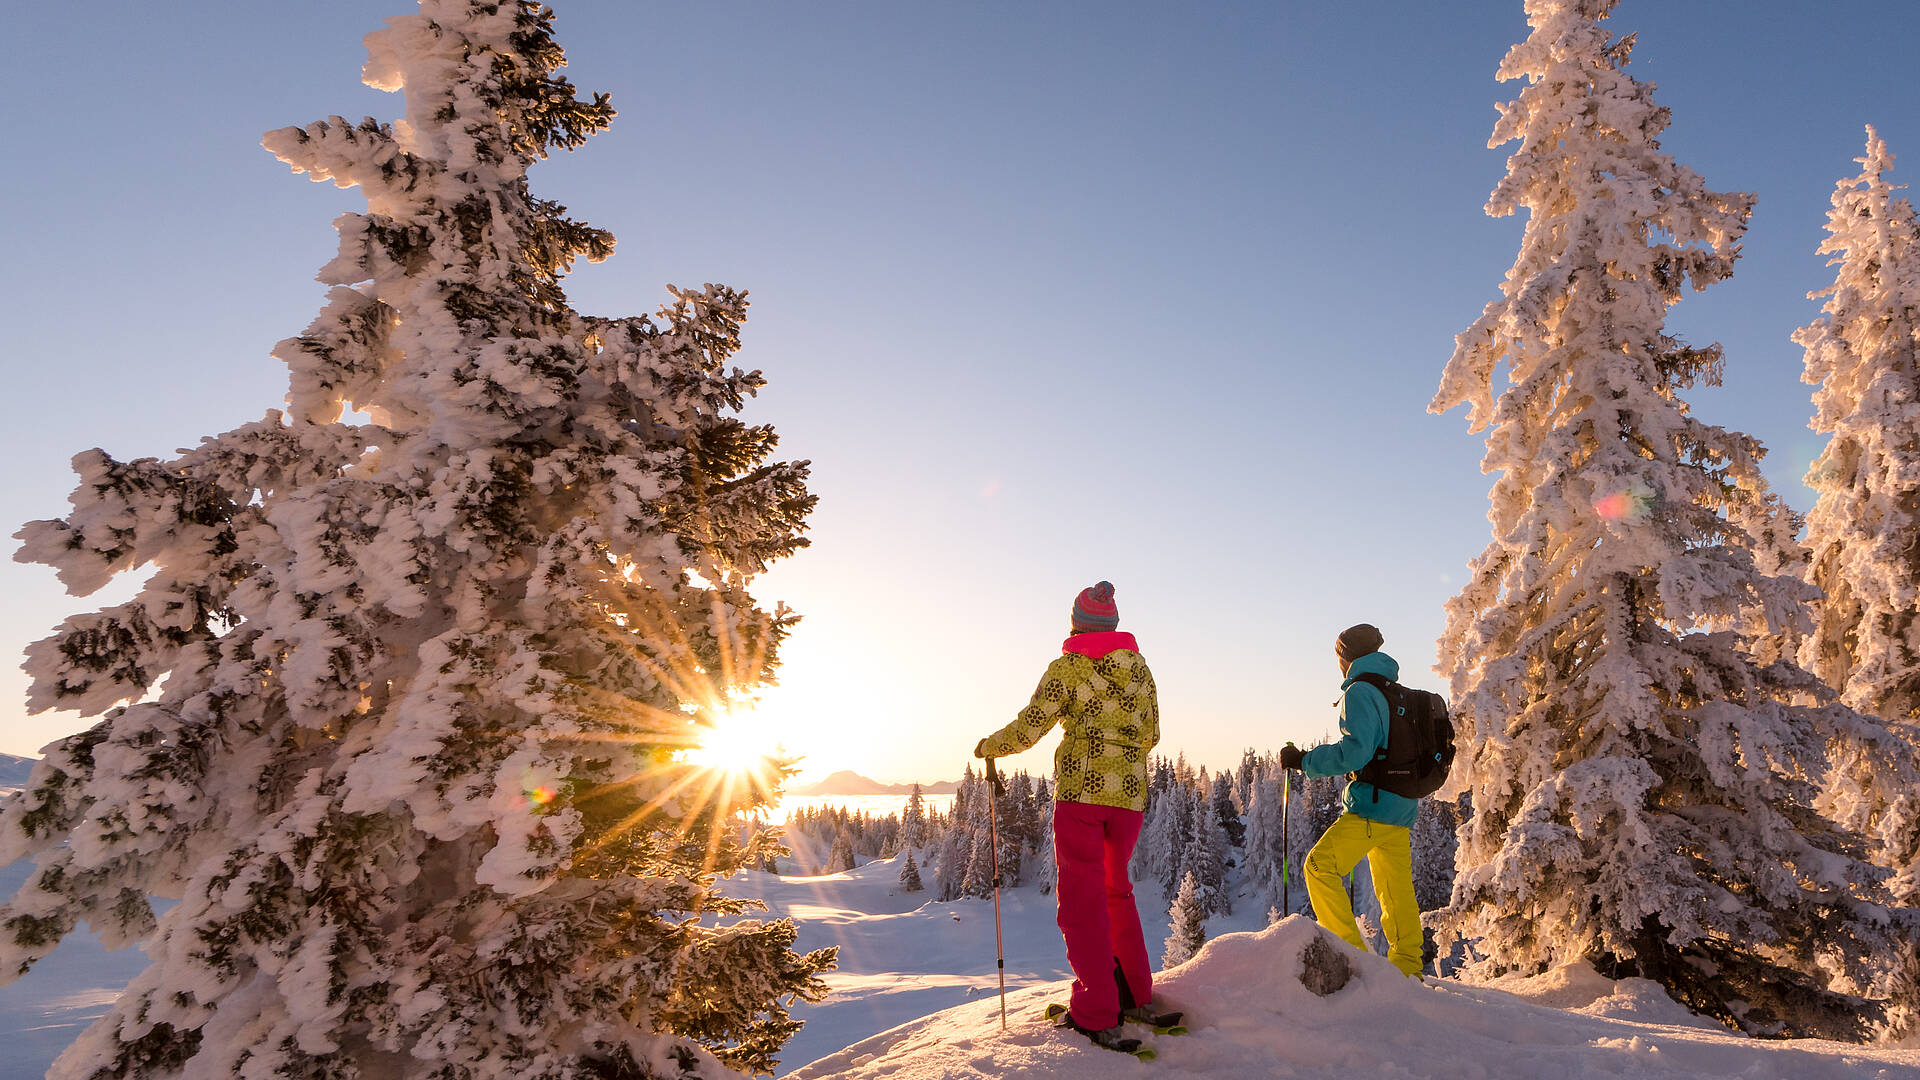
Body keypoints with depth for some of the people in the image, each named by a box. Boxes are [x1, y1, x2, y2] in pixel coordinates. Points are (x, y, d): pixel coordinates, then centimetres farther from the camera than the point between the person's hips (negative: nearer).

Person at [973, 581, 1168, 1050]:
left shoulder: (1067, 666, -5)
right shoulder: (1140, 667, 9)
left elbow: (1029, 728, -8)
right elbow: (1150, 735, 15)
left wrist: (989, 746, 9)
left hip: (1080, 790, -5)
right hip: (1130, 794, 5)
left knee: (1082, 899, 3)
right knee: (1116, 891, 21)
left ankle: (1098, 1018, 3)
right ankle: (1136, 996, 26)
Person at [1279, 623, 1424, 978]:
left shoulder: (1359, 692, -12)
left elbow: (1355, 751, -22)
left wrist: (1304, 760, -15)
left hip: (1373, 807, -9)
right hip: (1403, 810, 9)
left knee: (1320, 866, -8)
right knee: (1396, 890, 17)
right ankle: (1407, 968, 26)